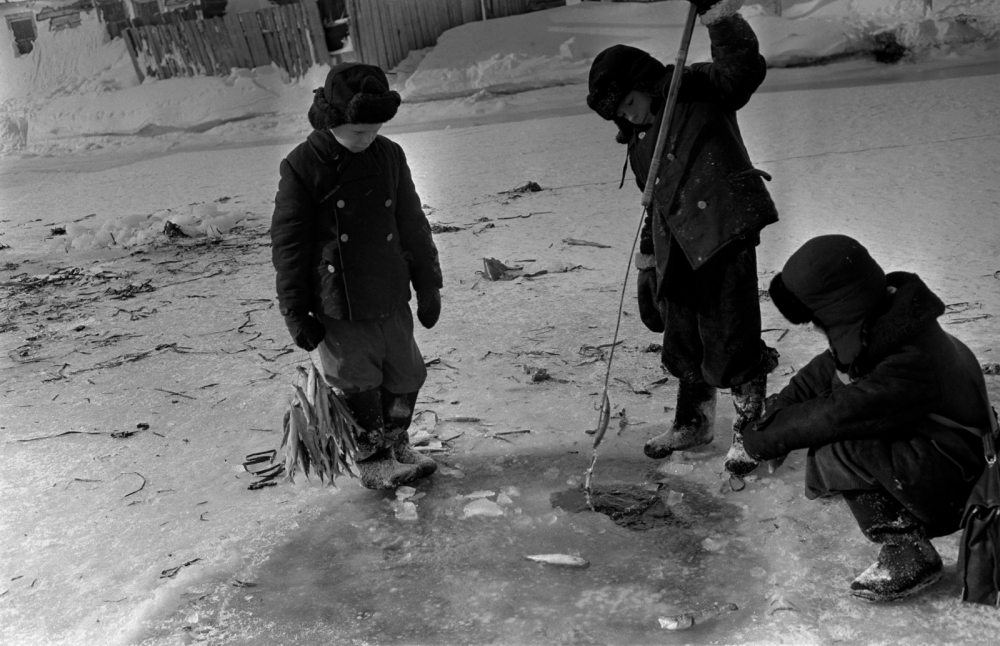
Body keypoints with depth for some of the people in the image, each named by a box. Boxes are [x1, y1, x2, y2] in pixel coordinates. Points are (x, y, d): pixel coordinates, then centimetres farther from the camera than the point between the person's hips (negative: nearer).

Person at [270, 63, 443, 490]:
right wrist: (296, 314, -9)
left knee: (406, 376, 13)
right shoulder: (302, 166, -11)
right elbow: (287, 246, -8)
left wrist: (428, 285, 15)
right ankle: (374, 463, 24)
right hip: (338, 308, -5)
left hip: (391, 301, 5)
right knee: (359, 386, 4)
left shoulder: (389, 156, 3)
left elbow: (413, 226, 12)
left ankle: (397, 445, 36)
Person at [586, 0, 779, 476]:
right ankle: (694, 422, 37)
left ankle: (749, 428, 17)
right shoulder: (639, 139, 19)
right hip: (679, 250, 8)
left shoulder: (698, 92, -1)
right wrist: (648, 258, 23)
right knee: (683, 343, 17)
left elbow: (743, 69, -20)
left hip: (725, 237, -8)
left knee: (730, 340, -2)